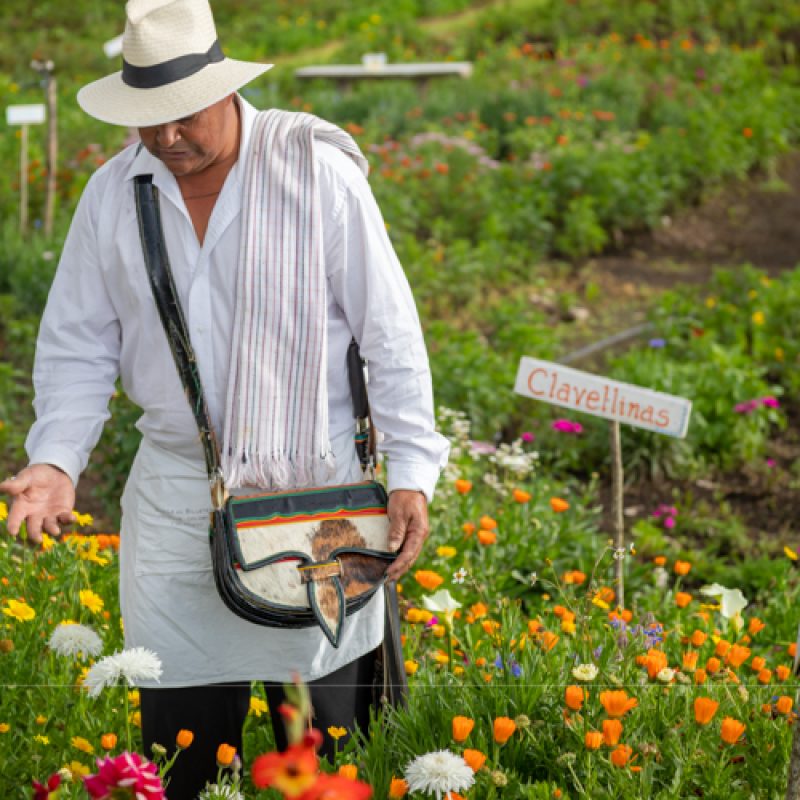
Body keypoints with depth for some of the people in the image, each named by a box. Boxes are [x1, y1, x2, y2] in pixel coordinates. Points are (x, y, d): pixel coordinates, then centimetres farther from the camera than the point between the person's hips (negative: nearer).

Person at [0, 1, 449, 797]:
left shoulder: (317, 172, -8)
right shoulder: (112, 194, 2)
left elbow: (389, 332, -5)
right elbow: (79, 345, 10)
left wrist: (411, 470, -9)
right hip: (174, 491, 3)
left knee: (323, 733, 3)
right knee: (181, 734, 6)